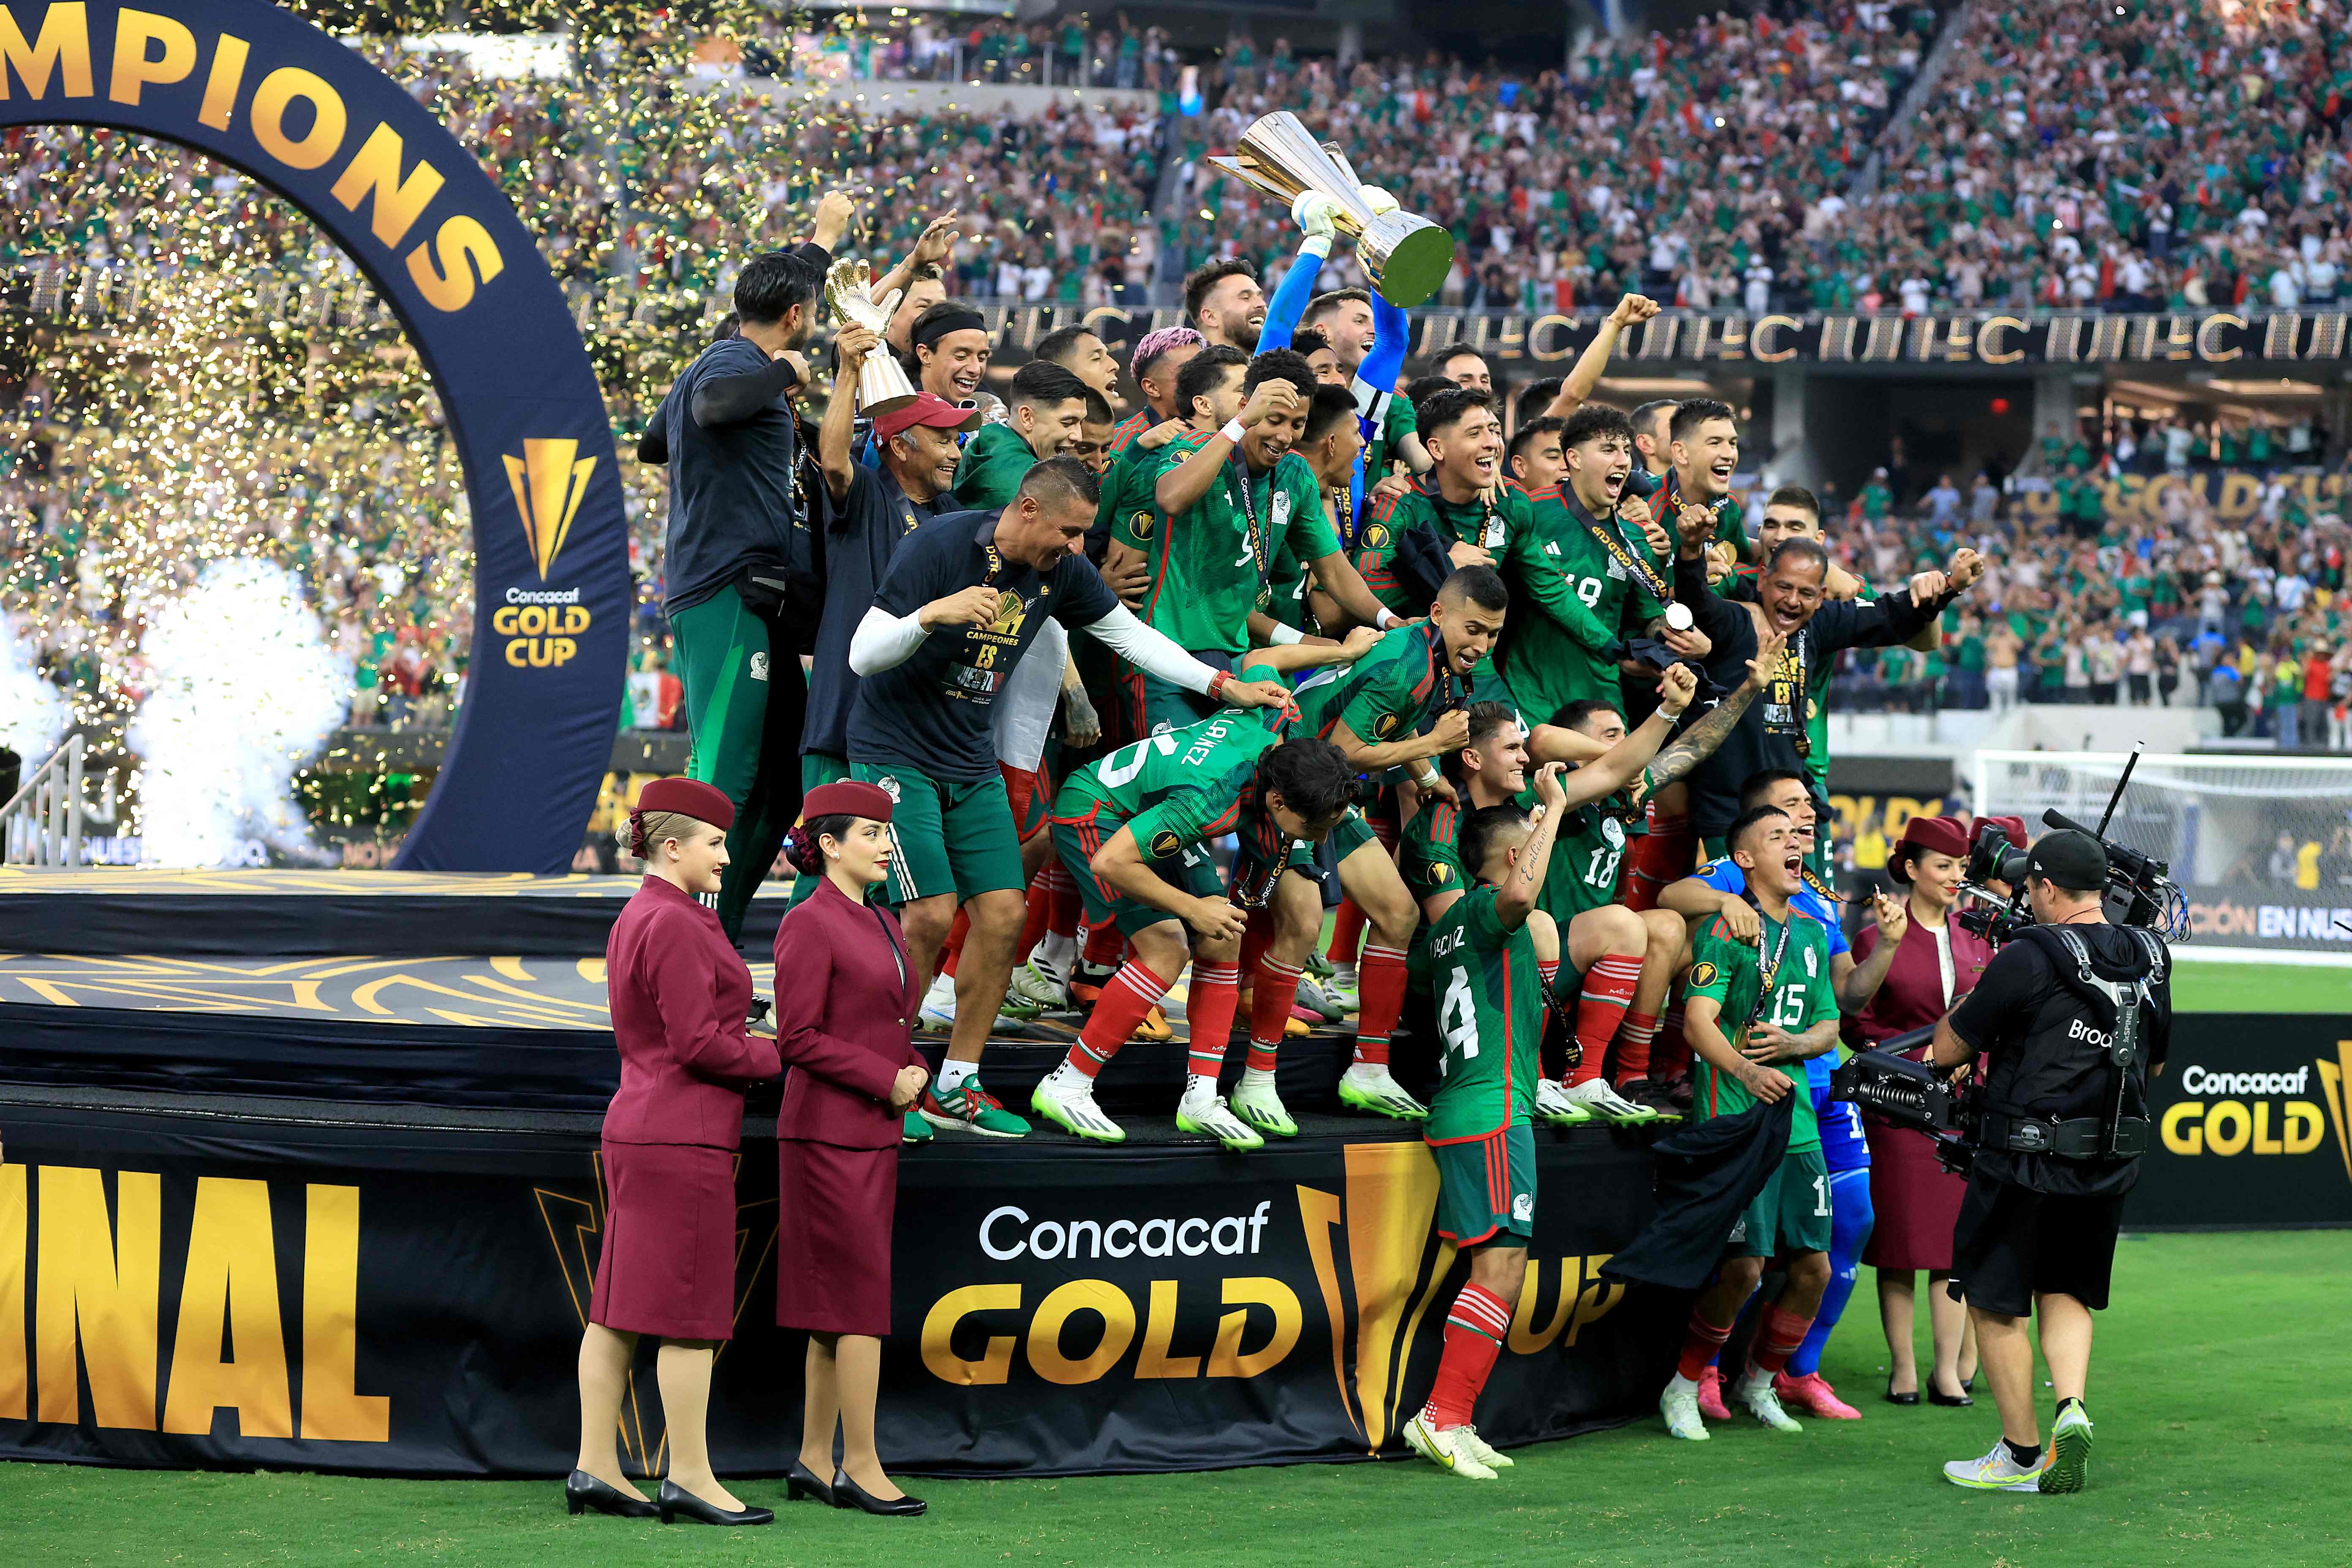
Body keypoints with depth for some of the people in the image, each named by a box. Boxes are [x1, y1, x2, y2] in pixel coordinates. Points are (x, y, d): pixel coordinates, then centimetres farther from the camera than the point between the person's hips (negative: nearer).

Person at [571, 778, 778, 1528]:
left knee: (619, 1308, 8)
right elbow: (697, 1043, -20)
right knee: (691, 1311, -6)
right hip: (683, 1141, -10)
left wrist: (745, 1047, 11)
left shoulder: (635, 920, 16)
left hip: (637, 1129, 10)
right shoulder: (675, 926, -16)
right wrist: (771, 1058, -5)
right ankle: (690, 1478, -3)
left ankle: (595, 1467, 10)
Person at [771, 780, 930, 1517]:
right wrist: (886, 1079, -15)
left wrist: (914, 1073, 0)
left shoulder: (882, 925, 15)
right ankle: (861, 1466, -5)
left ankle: (815, 1462, 14)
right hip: (830, 1132, -9)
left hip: (873, 1132, 9)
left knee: (838, 1309, 10)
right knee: (863, 1299, -8)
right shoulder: (808, 925, -11)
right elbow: (798, 1039, -15)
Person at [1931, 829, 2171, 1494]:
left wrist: (1973, 995, 10)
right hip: (2111, 1165, 6)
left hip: (2026, 1164, -6)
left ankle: (2021, 1453, 11)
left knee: (1997, 1305, 8)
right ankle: (2071, 1408, -2)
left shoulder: (2027, 960, -15)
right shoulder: (2148, 960, 5)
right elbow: (2155, 1061, 20)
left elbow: (1947, 1051, -7)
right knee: (2065, 1293, 21)